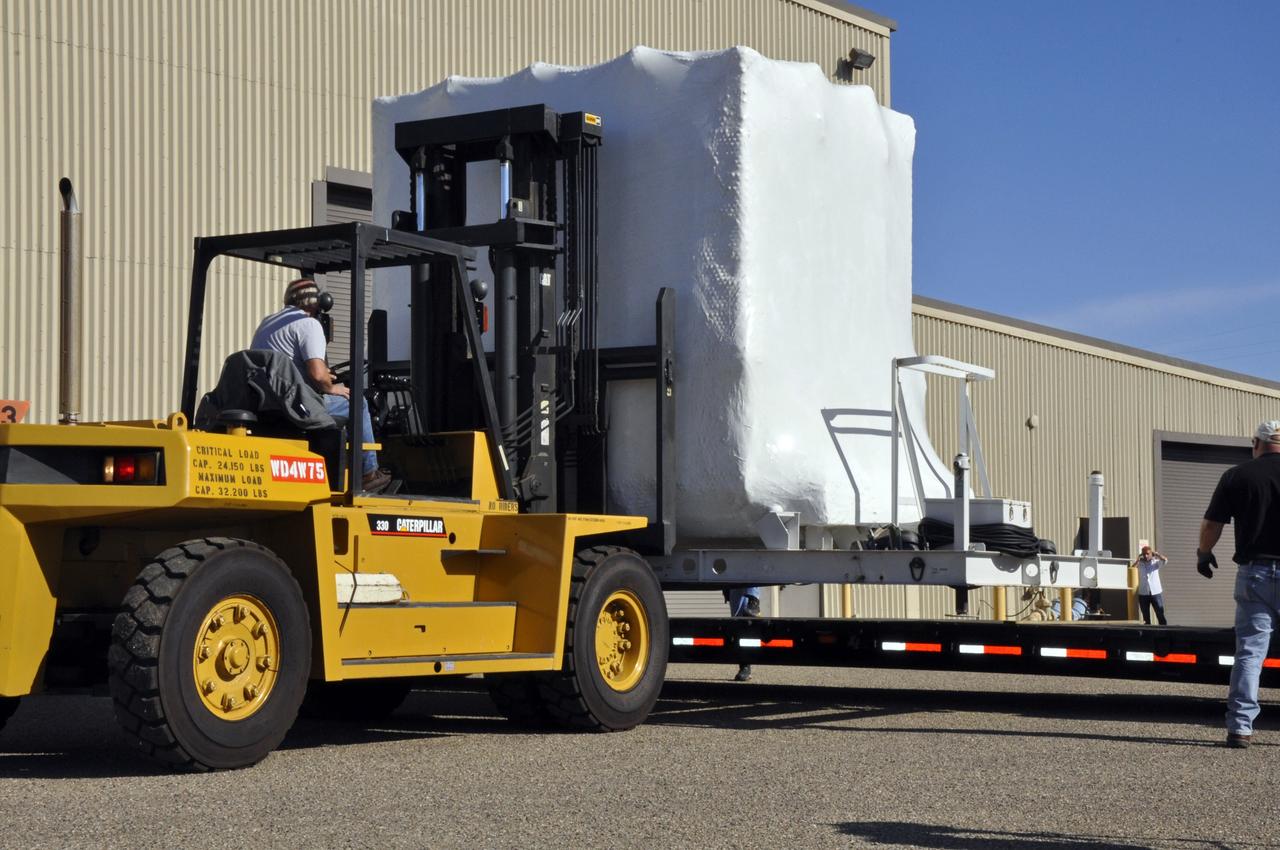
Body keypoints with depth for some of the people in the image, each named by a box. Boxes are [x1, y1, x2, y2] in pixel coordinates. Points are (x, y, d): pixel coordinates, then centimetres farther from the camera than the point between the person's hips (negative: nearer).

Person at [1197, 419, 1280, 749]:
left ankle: (1240, 727, -2)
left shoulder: (1237, 476, 1)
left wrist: (1203, 555, 23)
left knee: (1249, 650, 4)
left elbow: (1210, 525, 4)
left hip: (1253, 573, 1)